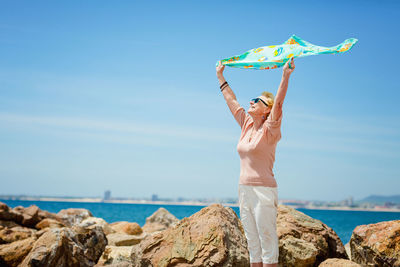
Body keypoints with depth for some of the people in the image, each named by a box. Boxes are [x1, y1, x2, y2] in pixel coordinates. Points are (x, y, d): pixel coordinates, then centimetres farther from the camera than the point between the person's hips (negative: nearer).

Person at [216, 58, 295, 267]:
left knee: (267, 241, -4)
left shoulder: (270, 129, -6)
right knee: (252, 243, 11)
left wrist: (285, 76, -31)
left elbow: (278, 103, -21)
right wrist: (220, 76, 30)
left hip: (263, 191, -7)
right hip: (244, 190, 7)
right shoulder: (247, 125, 12)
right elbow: (231, 101, 22)